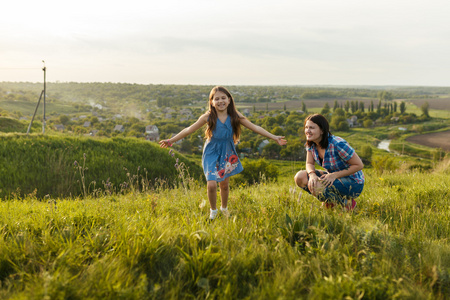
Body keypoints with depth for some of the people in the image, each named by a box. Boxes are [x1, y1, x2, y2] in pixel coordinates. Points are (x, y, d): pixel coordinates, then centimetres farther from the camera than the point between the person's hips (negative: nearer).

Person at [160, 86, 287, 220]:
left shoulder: (235, 117, -10)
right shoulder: (208, 117, -14)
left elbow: (255, 127, -7)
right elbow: (189, 130, -8)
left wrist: (274, 137, -10)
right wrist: (171, 140, -9)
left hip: (227, 154, 2)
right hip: (212, 153, -2)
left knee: (224, 184, 12)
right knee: (211, 184, -13)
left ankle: (224, 208, 42)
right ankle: (213, 211, 16)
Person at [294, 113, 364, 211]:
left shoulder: (337, 144, -27)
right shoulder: (311, 144, -5)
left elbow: (359, 165, -21)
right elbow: (309, 163, 3)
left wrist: (335, 175, -26)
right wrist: (312, 174, -22)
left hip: (353, 182, -7)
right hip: (333, 177, 8)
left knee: (316, 187, -32)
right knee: (300, 177, -10)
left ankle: (347, 202, -6)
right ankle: (329, 201, 8)